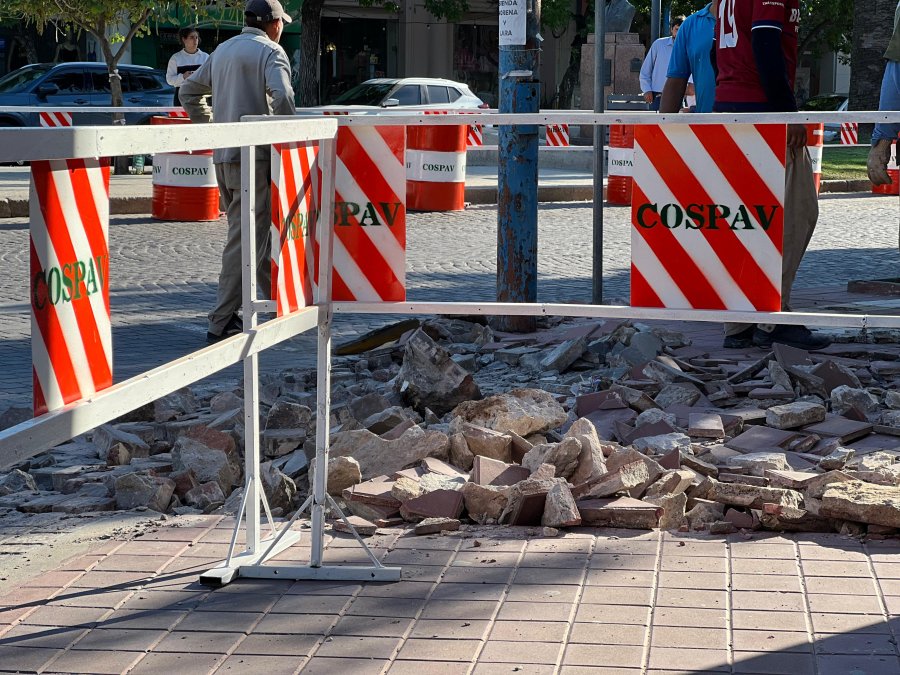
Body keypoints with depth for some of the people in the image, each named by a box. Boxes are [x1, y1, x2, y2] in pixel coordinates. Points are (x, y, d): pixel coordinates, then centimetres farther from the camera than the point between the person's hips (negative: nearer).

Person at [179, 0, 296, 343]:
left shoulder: (222, 50, 17)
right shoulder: (270, 51, -7)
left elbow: (189, 91, 21)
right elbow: (281, 96, -23)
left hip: (223, 157, 8)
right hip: (253, 157, -8)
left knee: (254, 234, 18)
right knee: (245, 239, -6)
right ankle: (222, 321, -8)